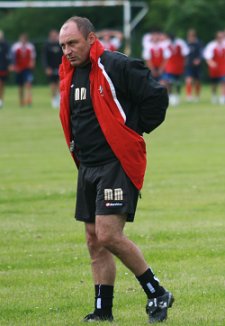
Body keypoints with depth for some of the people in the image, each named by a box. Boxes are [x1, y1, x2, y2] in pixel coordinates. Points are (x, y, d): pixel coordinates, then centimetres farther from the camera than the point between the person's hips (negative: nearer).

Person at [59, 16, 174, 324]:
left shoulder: (117, 66, -14)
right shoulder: (69, 74, 11)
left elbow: (157, 97, -12)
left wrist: (133, 131, -5)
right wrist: (79, 147, 15)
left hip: (118, 163, -8)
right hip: (87, 167, 8)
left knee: (109, 235, -16)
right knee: (94, 240, 8)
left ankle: (157, 294, -3)